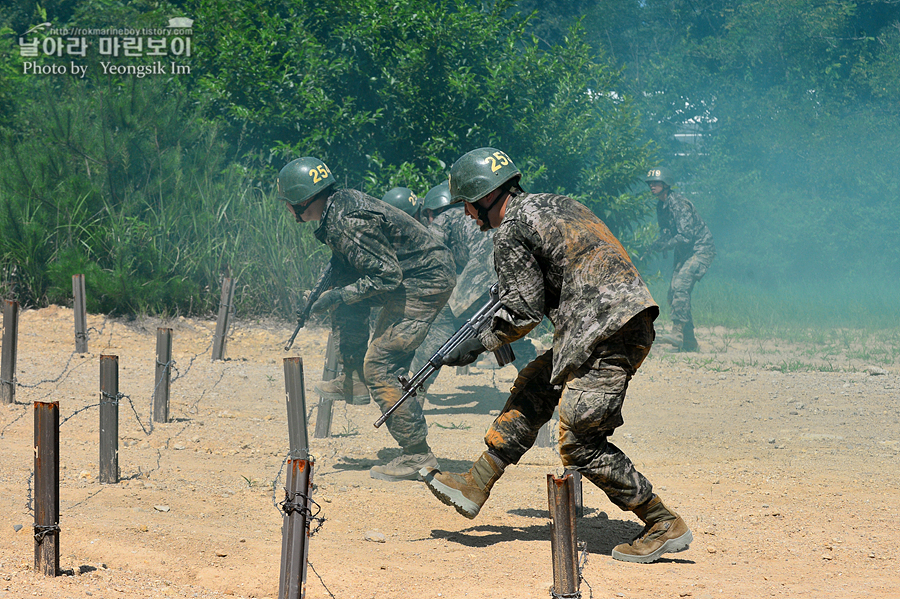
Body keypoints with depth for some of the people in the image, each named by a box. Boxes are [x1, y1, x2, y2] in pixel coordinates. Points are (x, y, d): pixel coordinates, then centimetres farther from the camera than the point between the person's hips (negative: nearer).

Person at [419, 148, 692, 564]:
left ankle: (666, 527, -6)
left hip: (606, 333, -10)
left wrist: (479, 345, 9)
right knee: (533, 388, 18)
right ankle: (474, 488, 23)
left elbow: (524, 312, -5)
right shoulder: (554, 203, 22)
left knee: (580, 442, -7)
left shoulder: (510, 232, -4)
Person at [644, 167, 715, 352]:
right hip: (684, 253, 10)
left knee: (680, 286, -26)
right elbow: (666, 231, 17)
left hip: (700, 250, -10)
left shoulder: (678, 203, -21)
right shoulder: (661, 206, 8)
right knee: (674, 294, 4)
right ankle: (689, 342, 11)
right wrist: (659, 243, -5)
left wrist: (664, 245, -26)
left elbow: (686, 235, -27)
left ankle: (678, 333, -30)